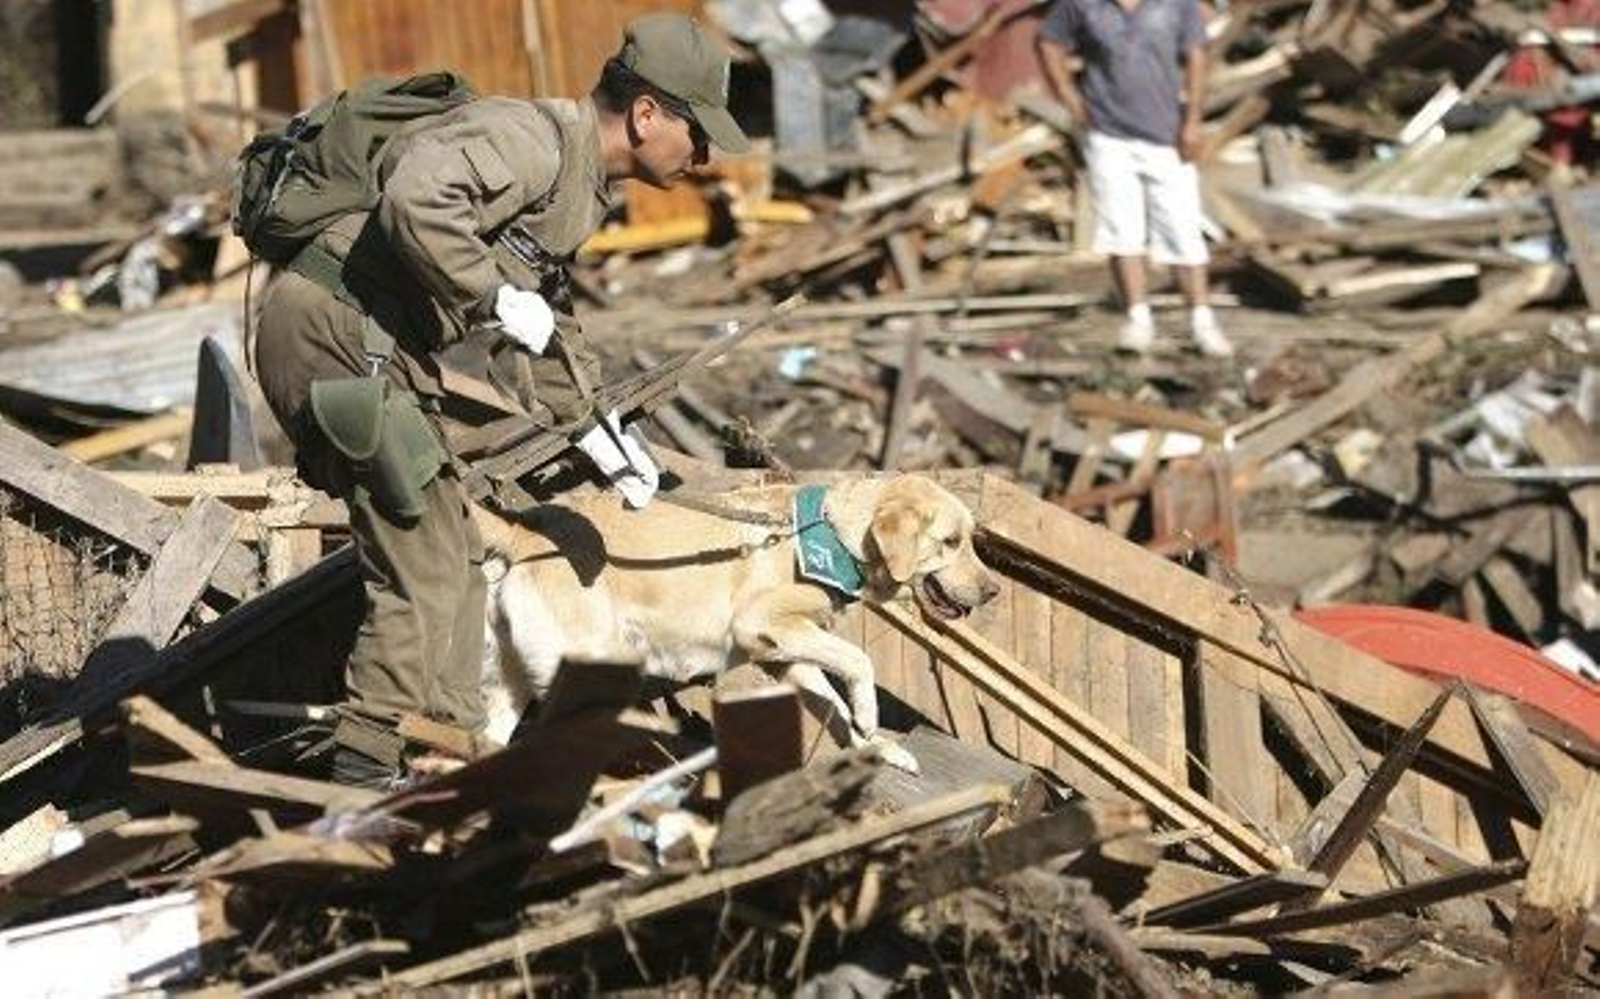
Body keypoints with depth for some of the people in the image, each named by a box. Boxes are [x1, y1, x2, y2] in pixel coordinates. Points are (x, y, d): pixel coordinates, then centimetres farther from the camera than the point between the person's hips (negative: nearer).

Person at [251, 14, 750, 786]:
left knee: (455, 559, 14)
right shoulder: (533, 137, -14)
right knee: (424, 572, -9)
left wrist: (593, 426, 27)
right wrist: (494, 299, -22)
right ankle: (366, 770, -4)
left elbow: (547, 313, 31)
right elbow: (416, 196, -32)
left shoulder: (581, 182, 19)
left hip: (372, 347, 10)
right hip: (335, 329, -10)